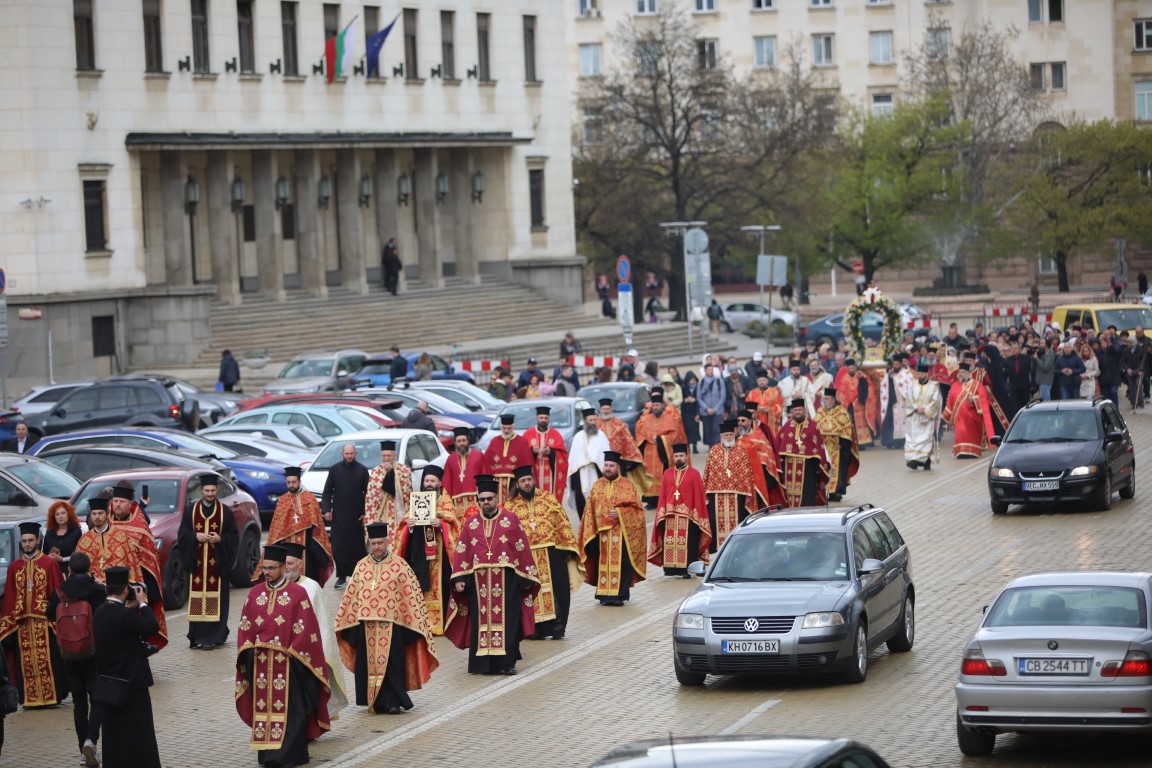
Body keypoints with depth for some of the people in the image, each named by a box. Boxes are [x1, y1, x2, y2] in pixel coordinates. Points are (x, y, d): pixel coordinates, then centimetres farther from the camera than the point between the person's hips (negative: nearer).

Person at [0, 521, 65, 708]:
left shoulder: (49, 563, 1)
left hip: (44, 621, -3)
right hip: (21, 622, 3)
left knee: (47, 660, -5)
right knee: (26, 661, 3)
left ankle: (51, 696, -1)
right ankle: (29, 698, 6)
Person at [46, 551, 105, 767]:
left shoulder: (59, 593, -6)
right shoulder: (98, 591, -11)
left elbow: (50, 616, 7)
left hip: (69, 657, 2)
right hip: (95, 654, -2)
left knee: (79, 701, 12)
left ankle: (85, 750, 13)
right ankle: (91, 740, -17)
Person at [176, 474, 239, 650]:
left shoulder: (225, 511, 4)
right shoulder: (190, 510, 7)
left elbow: (234, 537, 3)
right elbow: (182, 535, 6)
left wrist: (220, 539, -14)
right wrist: (195, 536, -12)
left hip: (217, 563, -1)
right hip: (196, 563, 1)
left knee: (216, 601, -5)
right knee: (197, 600, -1)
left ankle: (213, 637, -4)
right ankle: (198, 636, 4)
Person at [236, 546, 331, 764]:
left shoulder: (298, 593, -4)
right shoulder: (255, 593, 10)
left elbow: (306, 628, -6)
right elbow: (244, 626, 12)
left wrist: (290, 651, -12)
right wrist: (249, 648, -2)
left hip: (287, 663, -4)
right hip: (260, 662, 5)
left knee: (288, 708, -6)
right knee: (263, 706, 7)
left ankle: (287, 754, -6)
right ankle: (267, 754, 13)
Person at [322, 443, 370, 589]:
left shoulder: (362, 470, 1)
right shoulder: (334, 470, 5)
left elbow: (367, 492, 1)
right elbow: (327, 492, 8)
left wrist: (365, 512, -5)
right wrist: (326, 509, -3)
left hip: (357, 515, -1)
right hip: (339, 515, 1)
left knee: (357, 546, 2)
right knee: (338, 546, -2)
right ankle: (341, 576, 4)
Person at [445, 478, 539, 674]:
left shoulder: (510, 520, 4)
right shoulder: (471, 523, 10)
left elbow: (523, 549, 4)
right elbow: (461, 553, 7)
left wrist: (526, 577, 1)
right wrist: (459, 578, -3)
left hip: (506, 580, -2)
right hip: (479, 582, 2)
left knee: (506, 620, -2)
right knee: (481, 621, 3)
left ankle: (506, 662, 2)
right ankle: (482, 663, 8)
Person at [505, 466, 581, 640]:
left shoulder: (549, 500, 6)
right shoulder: (511, 506, 7)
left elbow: (563, 526, 5)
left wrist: (569, 548, -2)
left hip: (551, 555, 0)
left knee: (557, 591, 0)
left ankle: (558, 628, 9)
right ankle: (535, 629, 11)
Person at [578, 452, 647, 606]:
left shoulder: (627, 486, 4)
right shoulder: (596, 486, 13)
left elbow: (636, 508, -1)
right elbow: (589, 512, 12)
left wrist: (620, 513, -15)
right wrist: (591, 533, 3)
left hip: (621, 533, -3)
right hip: (601, 532, 3)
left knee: (620, 563, -6)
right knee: (603, 563, 2)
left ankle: (620, 594, -2)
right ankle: (604, 595, 6)